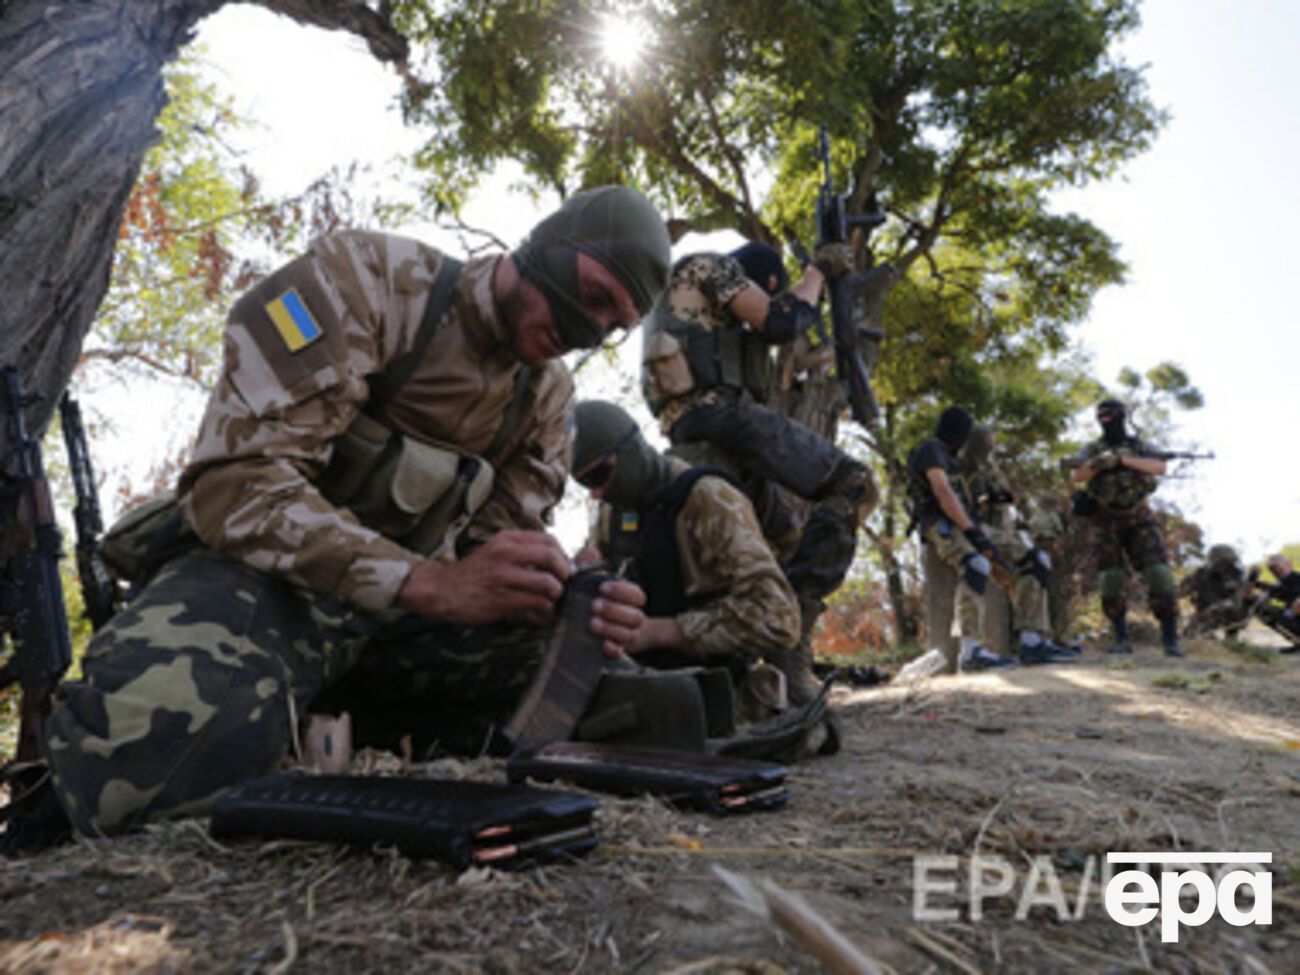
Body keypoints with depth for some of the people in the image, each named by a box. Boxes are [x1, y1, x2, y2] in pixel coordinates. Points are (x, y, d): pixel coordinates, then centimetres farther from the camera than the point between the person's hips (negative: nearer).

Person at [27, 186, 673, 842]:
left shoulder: (549, 397, 6)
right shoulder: (365, 278, -14)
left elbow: (505, 541, 3)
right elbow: (236, 483, -23)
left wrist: (577, 607, -21)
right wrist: (432, 584, -35)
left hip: (407, 610, 6)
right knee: (169, 734, -36)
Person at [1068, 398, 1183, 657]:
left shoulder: (1139, 446, 9)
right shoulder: (1092, 449, 7)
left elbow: (1159, 467, -10)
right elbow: (1077, 476, -9)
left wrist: (1125, 460, -21)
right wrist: (1100, 463, -27)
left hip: (1138, 517, 0)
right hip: (1107, 521, 0)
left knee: (1158, 572, -11)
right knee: (1111, 580, -4)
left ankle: (1170, 636, -4)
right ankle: (1121, 638, 5)